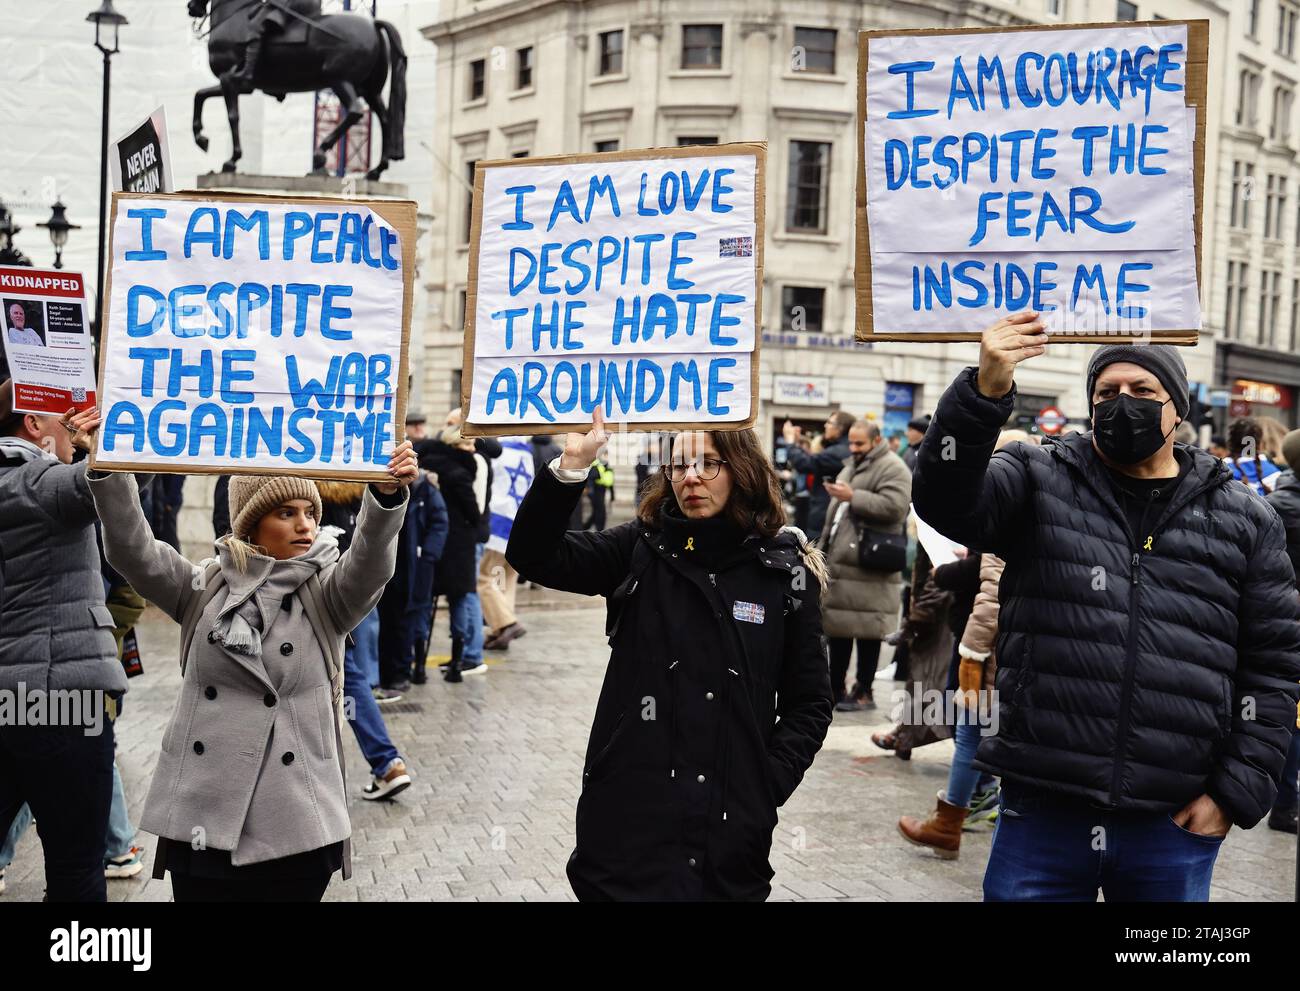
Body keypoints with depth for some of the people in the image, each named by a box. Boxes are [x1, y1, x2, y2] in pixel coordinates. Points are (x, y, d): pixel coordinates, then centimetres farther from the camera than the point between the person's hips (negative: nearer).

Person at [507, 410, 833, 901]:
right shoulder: (640, 548, 2)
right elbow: (534, 554, -12)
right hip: (627, 810, 0)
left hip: (733, 823, 0)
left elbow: (808, 702, 5)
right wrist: (572, 464, -23)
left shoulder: (784, 570, 1)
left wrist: (768, 782, -6)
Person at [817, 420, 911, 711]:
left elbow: (894, 506, -23)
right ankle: (835, 688, 20)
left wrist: (853, 496, -21)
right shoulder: (852, 465, 21)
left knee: (866, 631, -4)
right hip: (839, 560, 9)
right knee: (836, 624, 12)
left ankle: (864, 691, 5)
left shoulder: (892, 468, -8)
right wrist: (824, 545, 26)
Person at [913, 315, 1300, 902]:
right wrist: (985, 392, -30)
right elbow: (945, 500, -15)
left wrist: (1236, 791, 1)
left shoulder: (1243, 519, 7)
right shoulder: (1038, 482, 4)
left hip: (1174, 829, 2)